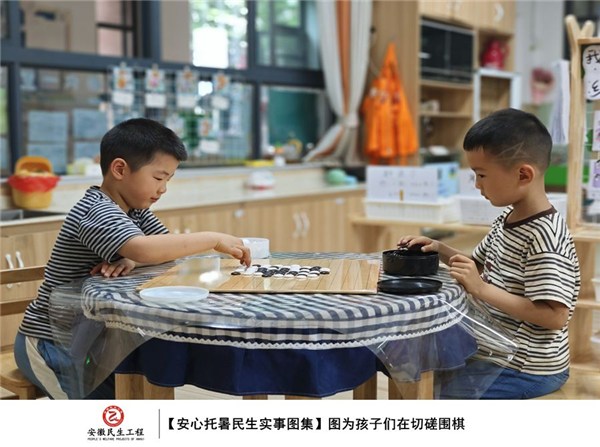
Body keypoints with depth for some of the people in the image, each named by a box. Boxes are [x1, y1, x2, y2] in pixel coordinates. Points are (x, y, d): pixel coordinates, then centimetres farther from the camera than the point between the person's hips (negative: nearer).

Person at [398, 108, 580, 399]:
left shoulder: (544, 236, -25)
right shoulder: (508, 219, 3)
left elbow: (554, 316, -29)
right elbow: (480, 266, 19)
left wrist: (481, 289, -29)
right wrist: (440, 250, 2)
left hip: (525, 368, -10)